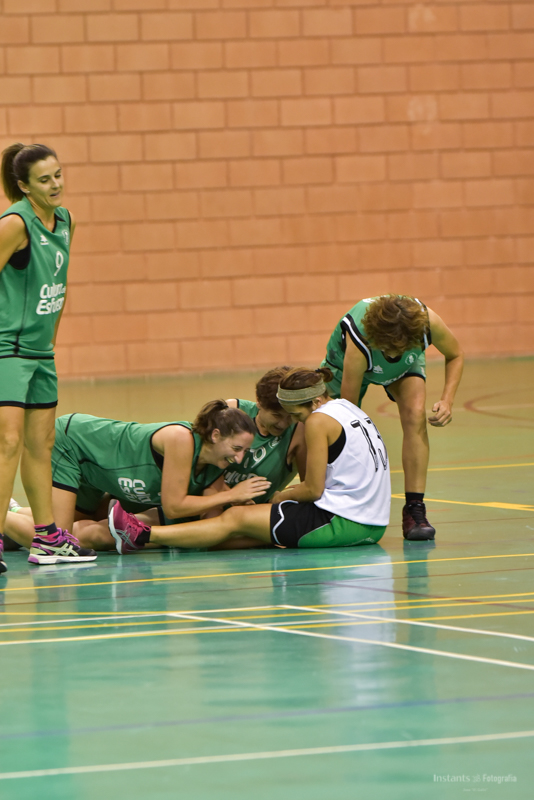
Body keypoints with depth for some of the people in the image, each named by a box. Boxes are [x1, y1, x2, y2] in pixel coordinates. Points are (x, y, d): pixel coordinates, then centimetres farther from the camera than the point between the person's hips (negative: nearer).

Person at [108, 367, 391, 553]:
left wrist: (282, 496, 8)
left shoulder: (319, 420, -10)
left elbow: (313, 490, -9)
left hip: (341, 522, -9)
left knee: (236, 519, -4)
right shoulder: (347, 408, 18)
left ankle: (144, 535, -4)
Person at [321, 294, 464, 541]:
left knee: (415, 414, -25)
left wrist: (447, 400, -28)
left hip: (407, 365, 1)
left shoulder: (428, 321, -39)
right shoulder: (359, 344, -47)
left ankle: (414, 510, -24)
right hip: (345, 363, -1)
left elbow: (455, 354, -14)